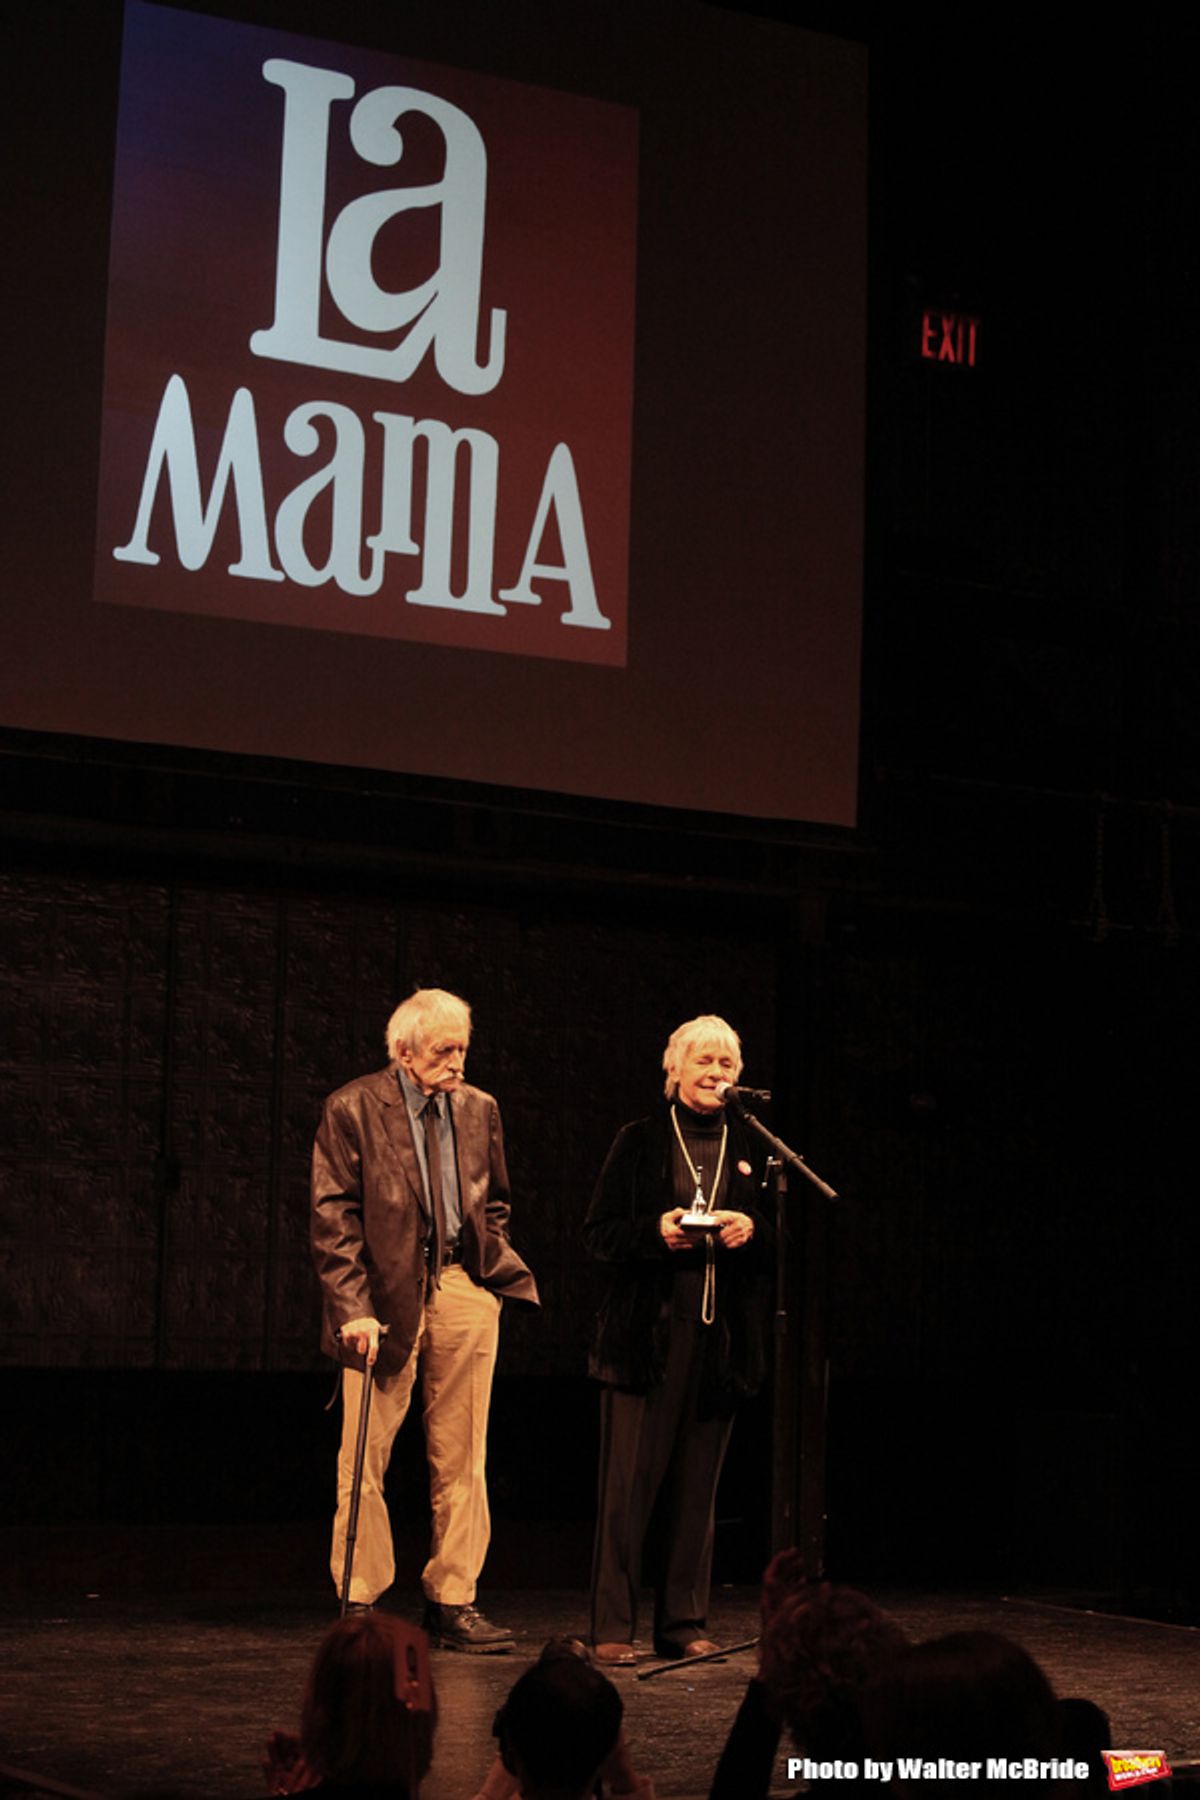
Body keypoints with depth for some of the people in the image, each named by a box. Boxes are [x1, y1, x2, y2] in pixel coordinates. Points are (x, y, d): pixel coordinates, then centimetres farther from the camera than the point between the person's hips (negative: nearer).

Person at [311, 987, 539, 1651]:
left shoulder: (479, 1110, 10)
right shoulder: (352, 1110, -4)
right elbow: (333, 1219, -7)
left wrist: (491, 1269, 6)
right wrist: (353, 1308, -15)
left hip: (464, 1290, 4)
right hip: (385, 1296, -4)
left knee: (461, 1458, 5)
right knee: (365, 1459, 0)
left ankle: (452, 1602, 13)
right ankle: (358, 1603, 10)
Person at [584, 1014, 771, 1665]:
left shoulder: (752, 1147, 12)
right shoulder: (639, 1142, 4)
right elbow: (599, 1233, 1)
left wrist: (751, 1230, -7)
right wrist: (658, 1231, -15)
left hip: (722, 1337, 3)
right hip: (645, 1335, -3)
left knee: (698, 1485, 7)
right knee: (628, 1482, -4)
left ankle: (684, 1622, 15)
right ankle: (613, 1626, 0)